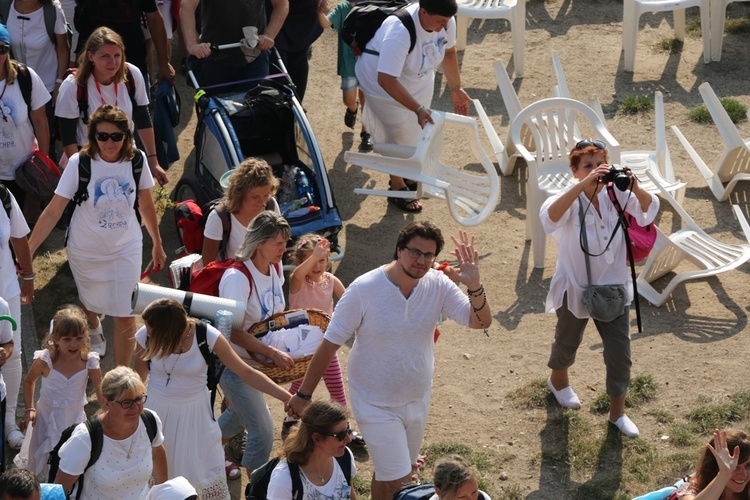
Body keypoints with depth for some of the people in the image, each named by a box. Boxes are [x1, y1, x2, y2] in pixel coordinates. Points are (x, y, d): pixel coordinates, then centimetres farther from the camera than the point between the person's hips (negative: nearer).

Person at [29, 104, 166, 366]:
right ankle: (94, 331, 60)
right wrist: (28, 249, -23)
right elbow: (53, 210, -19)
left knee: (125, 318, -5)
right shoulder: (79, 163, -21)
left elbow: (146, 205, 2)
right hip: (86, 251, 0)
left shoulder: (136, 160, -14)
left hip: (126, 249, 0)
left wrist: (157, 244, 11)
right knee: (89, 303, 25)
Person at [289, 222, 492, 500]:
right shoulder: (363, 290, -22)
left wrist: (474, 286, -35)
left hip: (418, 400, 4)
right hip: (376, 404, -4)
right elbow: (329, 344, -15)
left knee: (387, 474, 21)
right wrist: (303, 395, -11)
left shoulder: (438, 285, -11)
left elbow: (481, 322, -16)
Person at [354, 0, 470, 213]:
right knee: (396, 134, 8)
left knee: (416, 131, 20)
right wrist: (418, 109, -48)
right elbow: (386, 79, -46)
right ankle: (397, 188, 30)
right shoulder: (399, 32, -44)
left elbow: (448, 51, 0)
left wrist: (456, 89, 2)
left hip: (419, 80, 6)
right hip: (385, 85, -6)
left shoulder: (446, 22, -23)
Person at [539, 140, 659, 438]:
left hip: (613, 287, 3)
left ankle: (617, 411, 21)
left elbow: (649, 210, -6)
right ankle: (558, 380, 55)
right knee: (568, 342, 22)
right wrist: (583, 185, -53)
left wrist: (635, 189, -29)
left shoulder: (615, 196, -10)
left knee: (620, 349, 4)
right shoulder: (570, 199, -23)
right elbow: (549, 217, -44)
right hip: (575, 287, -3)